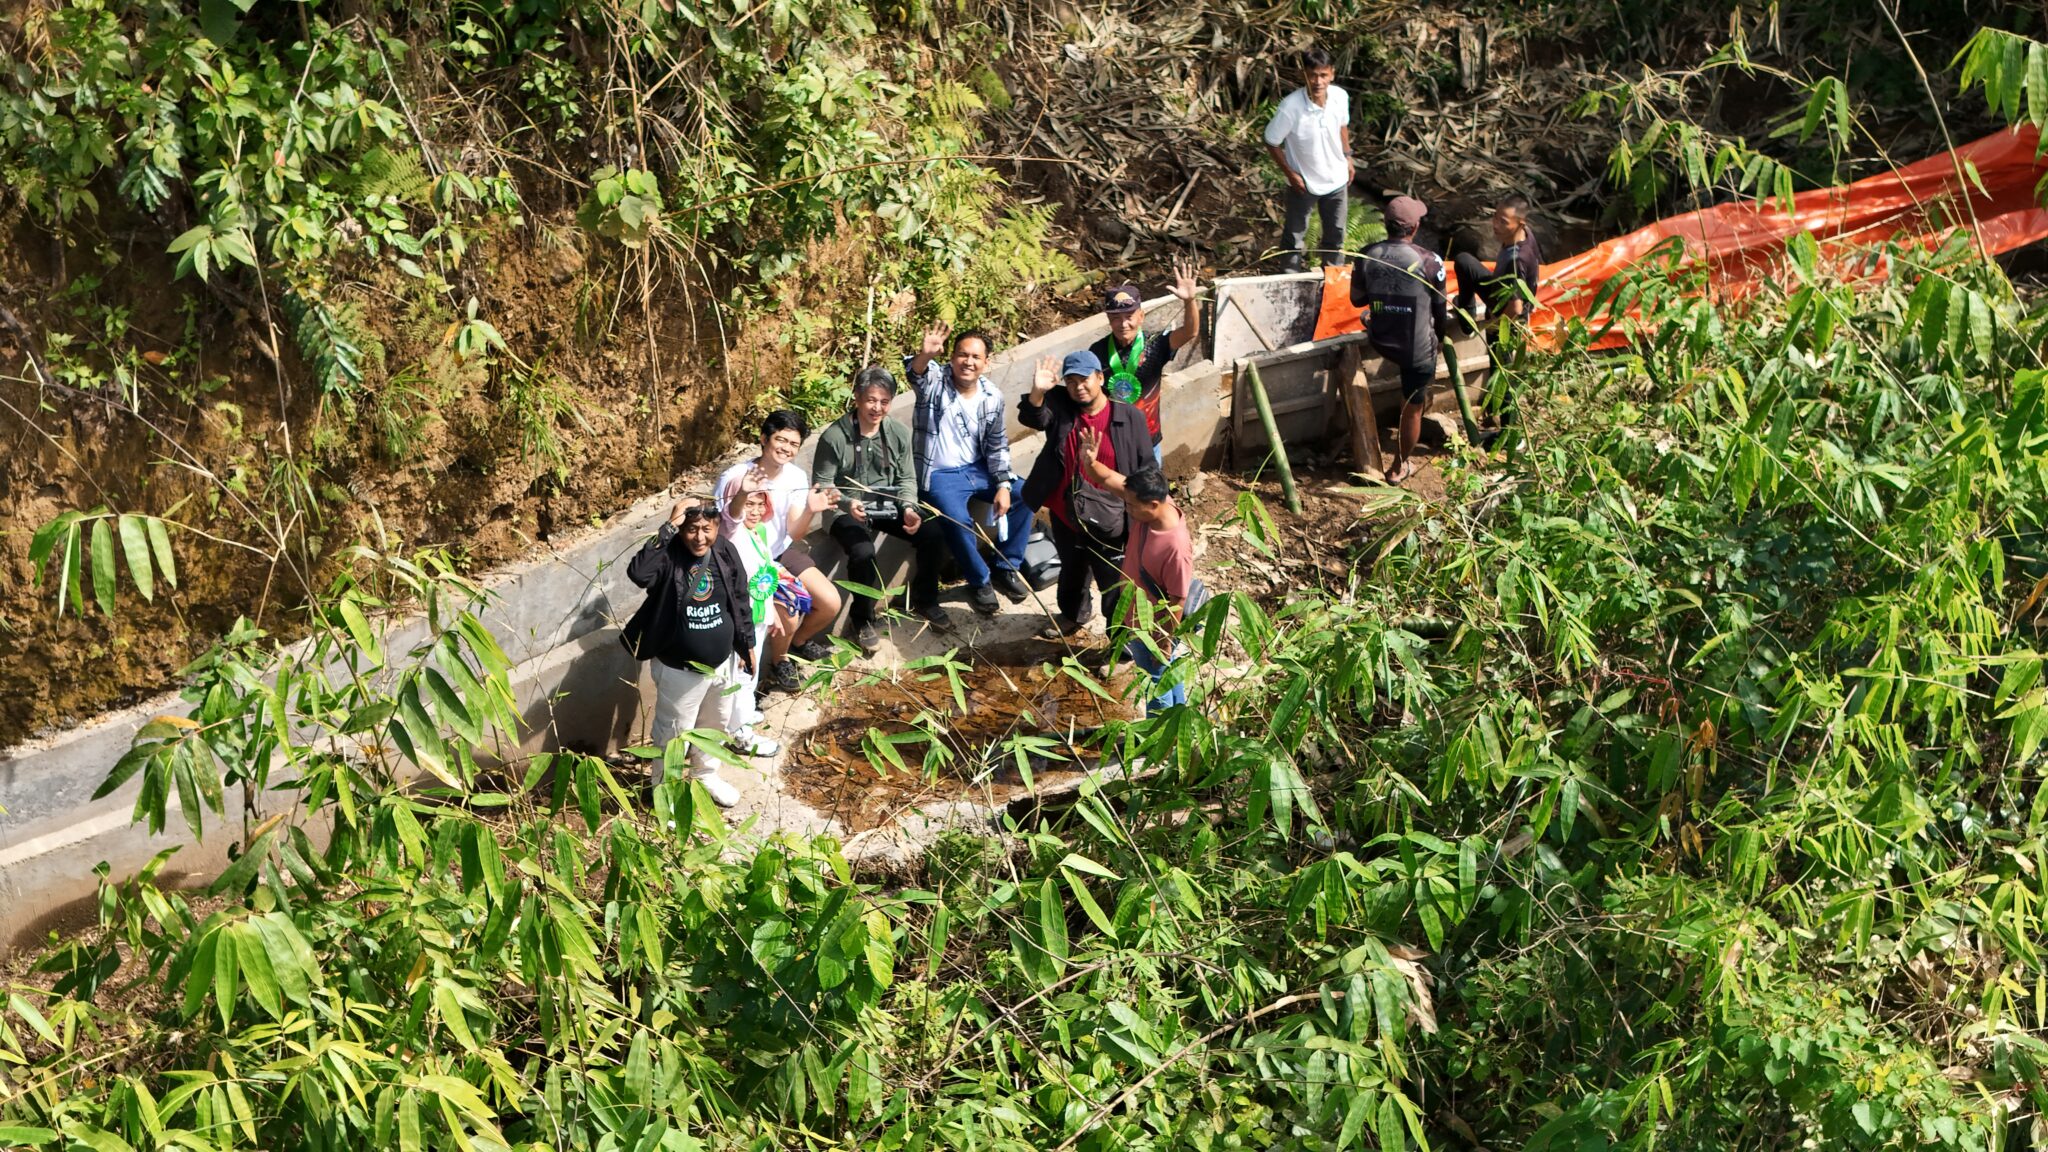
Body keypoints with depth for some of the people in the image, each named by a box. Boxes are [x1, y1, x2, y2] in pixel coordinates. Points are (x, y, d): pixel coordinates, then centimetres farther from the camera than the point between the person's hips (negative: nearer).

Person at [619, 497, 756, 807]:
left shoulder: (726, 552, -8)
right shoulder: (669, 555, -22)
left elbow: (740, 601, 5)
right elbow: (637, 573, -44)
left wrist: (747, 645, 12)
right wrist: (669, 527, -43)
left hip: (722, 664, 5)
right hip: (680, 669, -5)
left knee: (713, 726, 26)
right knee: (674, 732, 11)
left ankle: (705, 774, 50)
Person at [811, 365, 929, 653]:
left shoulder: (899, 433, -3)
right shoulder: (834, 437, -15)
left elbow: (906, 479, 4)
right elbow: (822, 484, -9)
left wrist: (909, 508, -16)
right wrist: (847, 503, -29)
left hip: (887, 504, 5)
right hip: (845, 510, -5)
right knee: (863, 553, -34)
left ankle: (925, 598, 9)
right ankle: (861, 620, -9)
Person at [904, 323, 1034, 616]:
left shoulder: (992, 396, 2)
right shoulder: (935, 380, -12)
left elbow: (997, 445, 9)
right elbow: (915, 371, -37)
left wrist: (1003, 485, -3)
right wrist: (925, 355, -60)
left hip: (977, 469, 6)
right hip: (939, 475, -6)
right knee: (957, 521, -29)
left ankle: (1006, 569, 12)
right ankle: (980, 581, -5)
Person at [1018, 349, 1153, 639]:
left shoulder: (1130, 417, -12)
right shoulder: (1061, 408, -5)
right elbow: (1033, 418, -24)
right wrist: (1038, 392, -44)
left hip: (1109, 521, -4)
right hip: (1066, 516, 4)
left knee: (1114, 584, 6)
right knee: (1071, 572, 28)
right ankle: (1073, 613, 55)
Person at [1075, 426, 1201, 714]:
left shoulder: (1176, 546, -38)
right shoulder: (1148, 503, -17)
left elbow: (1177, 601, -27)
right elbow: (1109, 479, -11)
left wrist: (1165, 643, -16)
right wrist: (1090, 462, -34)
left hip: (1155, 631, -8)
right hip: (1138, 620, 8)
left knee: (1158, 688, 18)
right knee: (1167, 677, 30)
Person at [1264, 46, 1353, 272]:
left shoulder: (1340, 97, -19)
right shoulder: (1290, 107, -32)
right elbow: (1272, 143, -17)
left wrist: (1347, 157, 8)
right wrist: (1290, 173, -16)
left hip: (1336, 178, 4)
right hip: (1303, 182, -4)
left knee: (1335, 233, 23)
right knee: (1295, 234, 18)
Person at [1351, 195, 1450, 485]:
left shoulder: (1367, 257, -11)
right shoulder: (1428, 262, -19)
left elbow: (1357, 299, 3)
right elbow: (1440, 308, -5)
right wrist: (1441, 336, 14)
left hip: (1380, 342, 3)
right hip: (1418, 349, -3)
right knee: (1412, 409, 16)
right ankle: (1400, 467, 30)